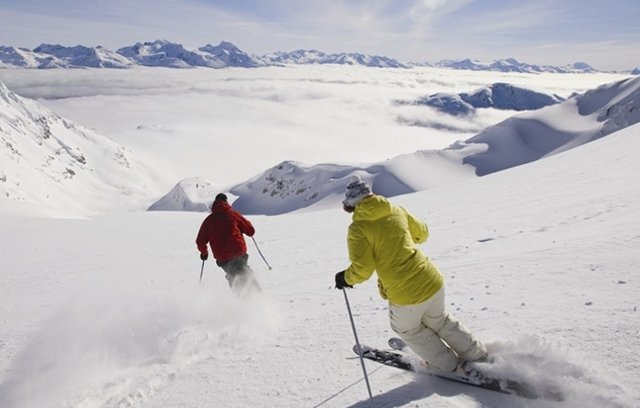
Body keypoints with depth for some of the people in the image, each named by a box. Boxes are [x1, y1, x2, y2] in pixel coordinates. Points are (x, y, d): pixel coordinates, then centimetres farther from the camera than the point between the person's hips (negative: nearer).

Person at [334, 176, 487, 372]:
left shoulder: (358, 229, -11)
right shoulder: (396, 211, 5)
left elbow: (362, 269, -17)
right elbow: (422, 233, 19)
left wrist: (345, 278, 3)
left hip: (406, 295, -5)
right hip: (433, 282, 5)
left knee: (407, 330, 28)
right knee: (439, 321, 33)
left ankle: (449, 366, 38)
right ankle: (478, 356, 42)